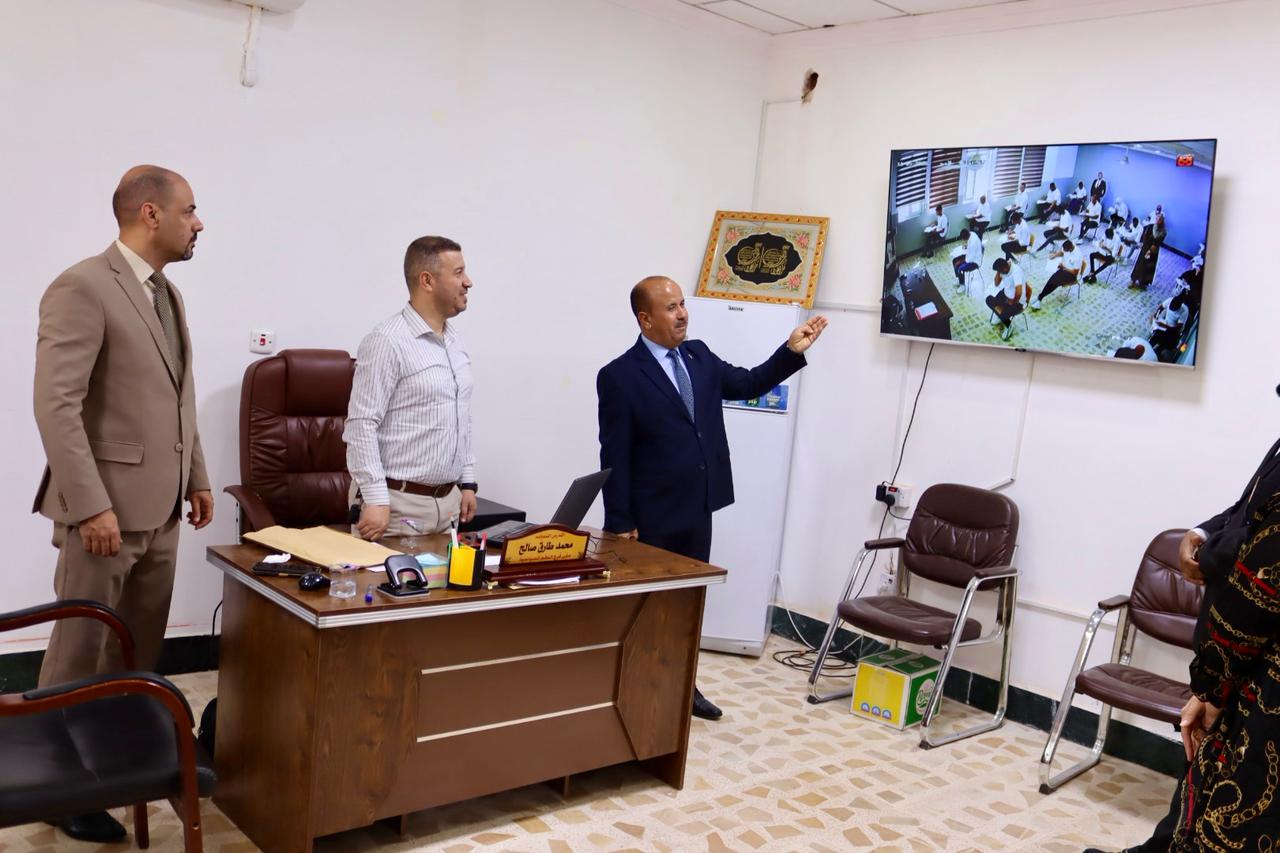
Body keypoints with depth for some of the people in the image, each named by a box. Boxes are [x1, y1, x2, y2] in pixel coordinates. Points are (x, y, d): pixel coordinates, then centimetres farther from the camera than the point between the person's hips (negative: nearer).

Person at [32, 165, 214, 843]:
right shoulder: (82, 288, -14)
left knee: (140, 649, 16)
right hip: (106, 506, -8)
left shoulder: (168, 294, 13)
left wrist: (196, 478, 17)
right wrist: (91, 506, -22)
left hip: (160, 507, 8)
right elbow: (56, 406, -20)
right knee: (79, 651, 5)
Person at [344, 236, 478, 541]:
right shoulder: (387, 341, -13)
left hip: (448, 502, 7)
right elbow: (362, 424, -16)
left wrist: (467, 482, 15)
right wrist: (375, 499, -20)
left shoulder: (455, 340, 12)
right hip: (398, 503, -7)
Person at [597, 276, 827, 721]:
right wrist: (620, 523, -14)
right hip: (653, 517, -7)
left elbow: (748, 384, 15)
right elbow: (614, 456, -13)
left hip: (697, 510, 7)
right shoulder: (620, 375, -14)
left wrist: (792, 351, 2)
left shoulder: (699, 355, 6)